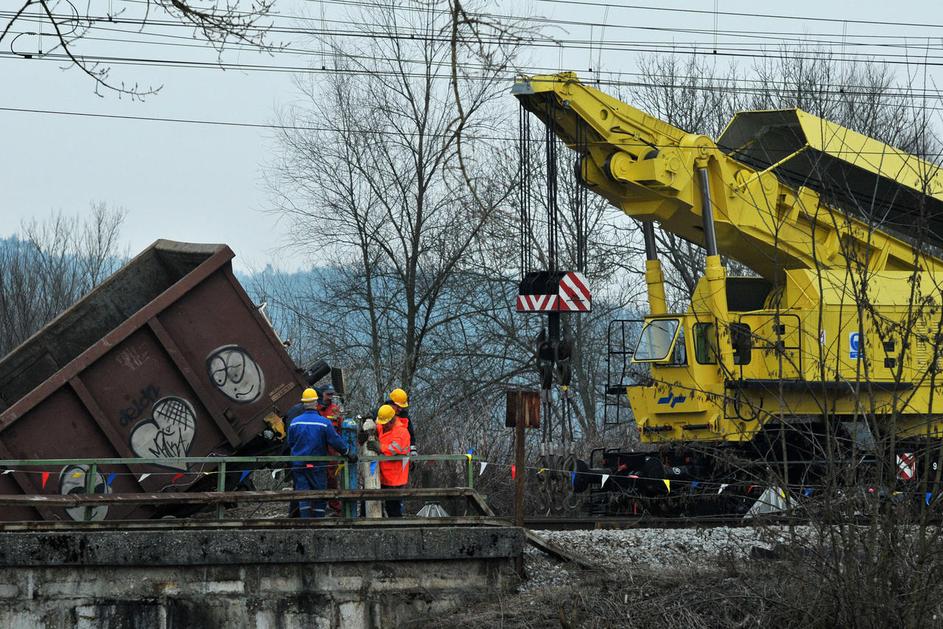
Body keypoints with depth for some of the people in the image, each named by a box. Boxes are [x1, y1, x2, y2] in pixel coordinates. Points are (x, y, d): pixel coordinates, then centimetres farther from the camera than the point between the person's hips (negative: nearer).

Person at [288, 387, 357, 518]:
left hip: (298, 465, 2)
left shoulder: (295, 422, -2)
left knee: (303, 497, 3)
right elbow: (336, 442, -8)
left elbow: (290, 443, 7)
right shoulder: (324, 423, -10)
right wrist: (348, 453, 5)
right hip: (317, 465, -2)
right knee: (319, 497, 7)